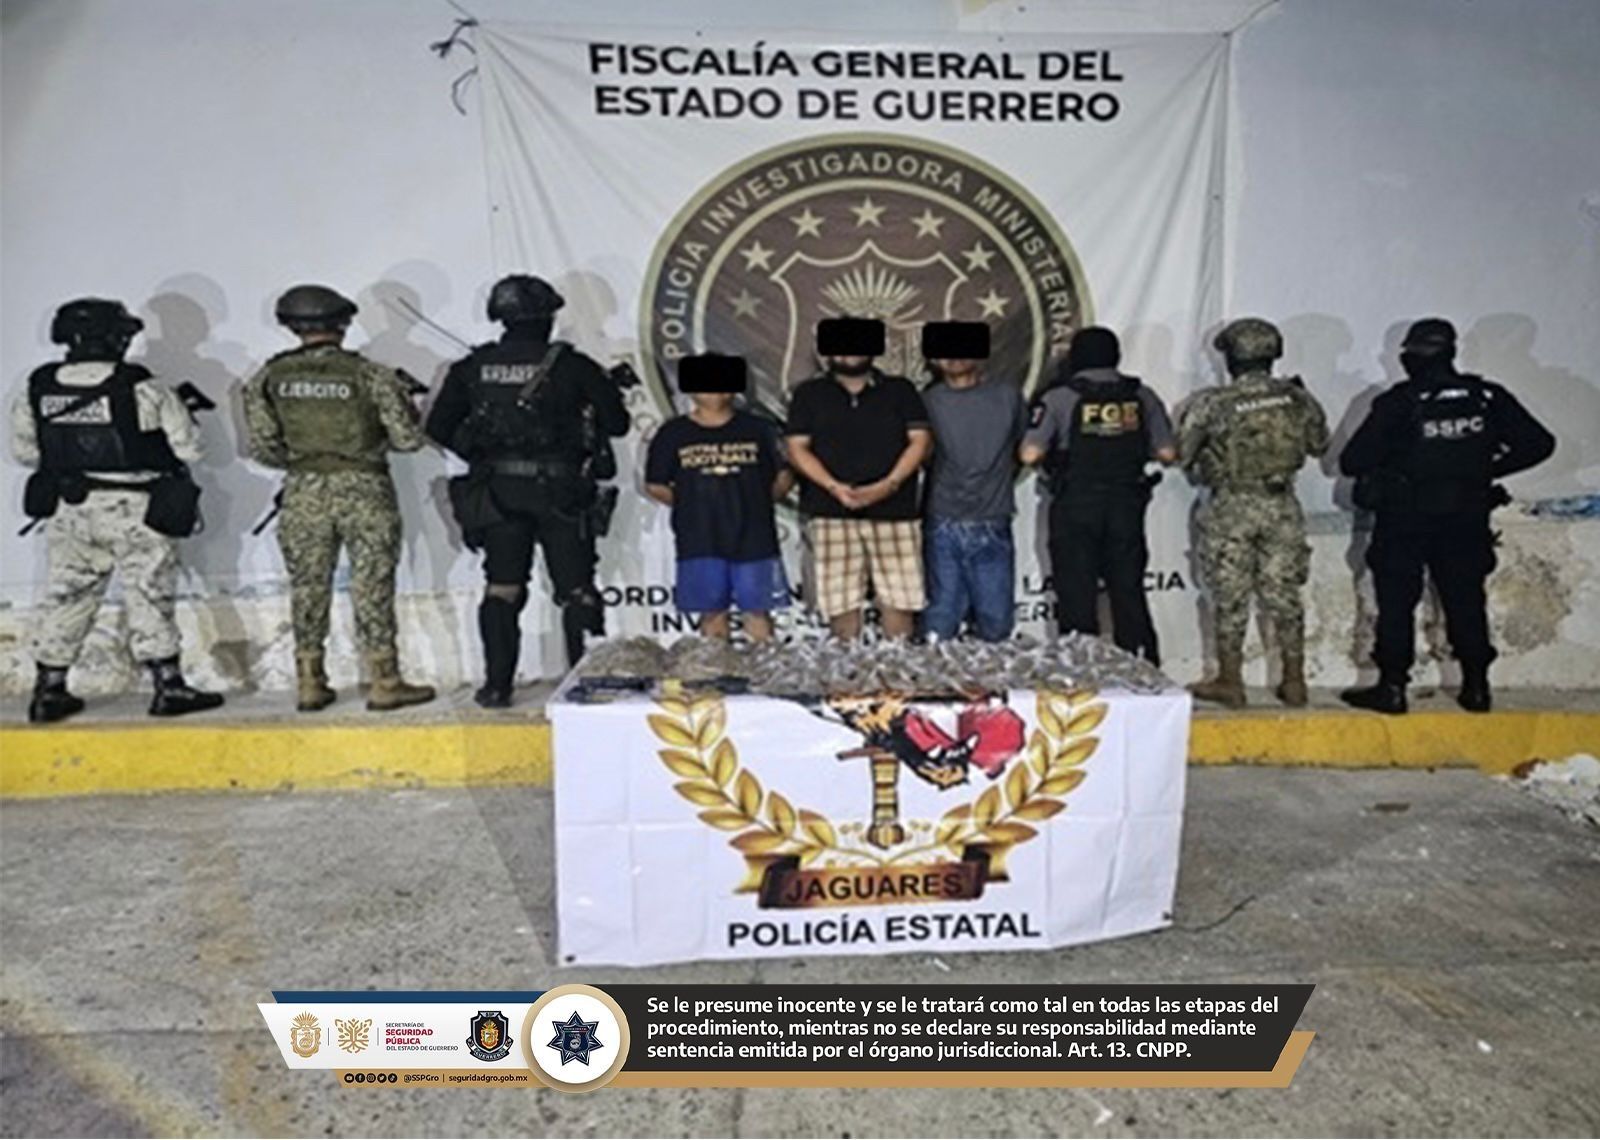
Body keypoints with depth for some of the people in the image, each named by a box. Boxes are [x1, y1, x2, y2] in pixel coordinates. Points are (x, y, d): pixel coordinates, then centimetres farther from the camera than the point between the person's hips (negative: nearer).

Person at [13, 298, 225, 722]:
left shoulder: (38, 388, 0)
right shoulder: (141, 389, -14)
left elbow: (23, 448, 9)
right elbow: (188, 447, -10)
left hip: (70, 510, 5)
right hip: (134, 511, -5)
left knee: (65, 596, 14)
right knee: (149, 596, 3)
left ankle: (48, 691, 21)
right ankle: (169, 686, 7)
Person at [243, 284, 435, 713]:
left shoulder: (269, 378, 1)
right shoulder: (370, 375, -8)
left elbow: (263, 447, 2)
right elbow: (408, 439, -6)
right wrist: (403, 398, 13)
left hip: (303, 493, 3)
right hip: (364, 490, -2)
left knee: (308, 588, 12)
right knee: (372, 587, 4)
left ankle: (309, 684, 18)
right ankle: (384, 683, 8)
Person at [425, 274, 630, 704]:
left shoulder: (473, 368, 4)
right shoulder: (571, 366, -5)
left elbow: (439, 427, 8)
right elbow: (616, 423, 0)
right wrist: (608, 389, 20)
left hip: (498, 492, 3)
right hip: (559, 492, -3)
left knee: (500, 589, 9)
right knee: (576, 591, 5)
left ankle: (497, 685, 10)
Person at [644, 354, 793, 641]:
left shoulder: (758, 430, 7)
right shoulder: (673, 434, 5)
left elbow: (784, 478, 10)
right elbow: (655, 486, 8)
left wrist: (755, 502, 3)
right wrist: (693, 505, 4)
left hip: (753, 539, 0)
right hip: (700, 542, 0)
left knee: (757, 612, 1)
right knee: (712, 613, 5)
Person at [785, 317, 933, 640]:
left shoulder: (900, 390, 14)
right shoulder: (809, 394, 13)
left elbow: (920, 440, 4)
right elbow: (798, 448, 4)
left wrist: (889, 484, -11)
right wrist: (834, 487, -12)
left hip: (894, 509, 1)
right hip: (831, 512, 0)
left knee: (899, 597, -3)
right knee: (840, 599, -4)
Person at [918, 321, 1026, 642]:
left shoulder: (1007, 394, 5)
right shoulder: (929, 401, 3)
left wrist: (998, 480, 11)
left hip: (993, 529, 1)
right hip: (945, 527, -1)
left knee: (996, 623, 3)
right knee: (940, 627, 0)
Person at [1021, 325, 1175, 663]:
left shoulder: (1060, 398, -7)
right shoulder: (1142, 397, 3)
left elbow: (1030, 454, -12)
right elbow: (1166, 452, 4)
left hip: (1075, 509, -3)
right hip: (1126, 508, 3)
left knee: (1077, 597, 5)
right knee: (1129, 594, 12)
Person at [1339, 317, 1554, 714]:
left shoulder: (1397, 403, -12)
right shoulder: (1487, 398, -1)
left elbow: (1351, 462, -13)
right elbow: (1538, 443, 3)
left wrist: (1383, 465, 8)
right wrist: (1489, 469, 13)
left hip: (1404, 522, -3)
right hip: (1467, 521, 3)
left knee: (1396, 606, 5)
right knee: (1466, 603, 13)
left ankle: (1392, 687, 6)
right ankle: (1476, 686, 20)